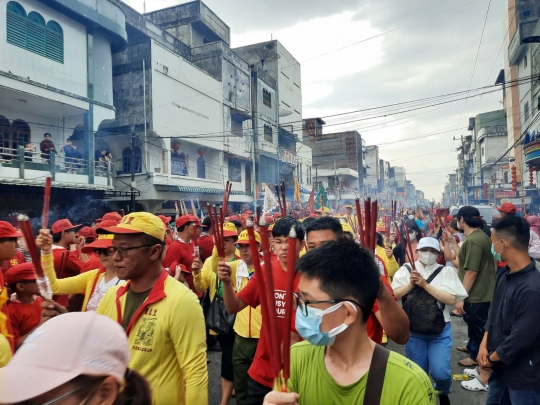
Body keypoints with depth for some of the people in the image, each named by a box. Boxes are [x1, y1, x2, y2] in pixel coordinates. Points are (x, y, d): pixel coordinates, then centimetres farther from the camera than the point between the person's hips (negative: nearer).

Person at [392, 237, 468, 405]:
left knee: (440, 372, -5)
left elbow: (452, 299, -15)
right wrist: (410, 285, -17)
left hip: (440, 330, -1)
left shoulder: (446, 271, -3)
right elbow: (393, 295, -3)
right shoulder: (406, 270, -1)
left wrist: (426, 285, -21)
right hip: (413, 330, 1)